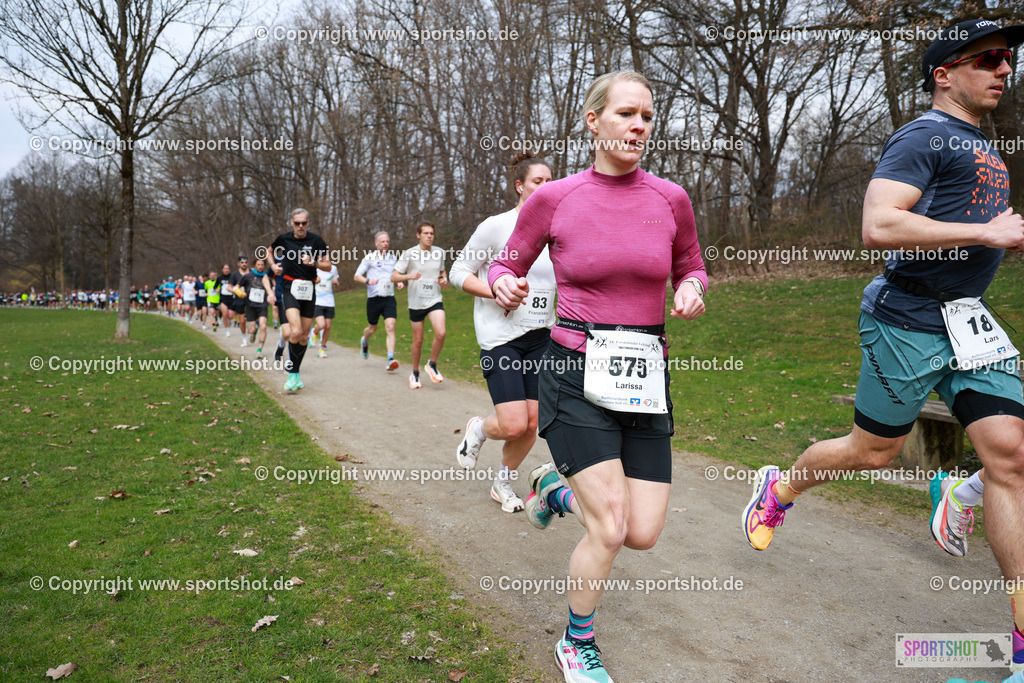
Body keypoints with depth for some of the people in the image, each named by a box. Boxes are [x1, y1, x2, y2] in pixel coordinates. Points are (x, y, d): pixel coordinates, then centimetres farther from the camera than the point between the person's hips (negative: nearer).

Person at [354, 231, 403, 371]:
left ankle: (391, 360, -20)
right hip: (374, 298, -2)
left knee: (390, 328, -14)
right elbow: (356, 276, -1)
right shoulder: (370, 257, -1)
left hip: (389, 298, 2)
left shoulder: (393, 258, 11)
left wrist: (400, 283, 3)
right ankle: (365, 341, 49)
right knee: (372, 328, 13)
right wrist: (368, 281, -21)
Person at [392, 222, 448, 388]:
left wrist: (444, 279, 1)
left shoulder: (439, 252, 4)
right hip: (416, 303, -2)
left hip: (435, 300, 2)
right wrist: (409, 276, -27)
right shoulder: (409, 254, -6)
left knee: (440, 334, -19)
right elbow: (394, 276, -8)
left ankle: (432, 365, 5)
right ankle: (415, 374, 26)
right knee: (418, 341, 6)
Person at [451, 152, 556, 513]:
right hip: (499, 337, -5)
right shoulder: (496, 226, -7)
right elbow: (459, 273, -3)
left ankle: (502, 483, 28)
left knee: (532, 424, 3)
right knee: (514, 425, -12)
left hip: (541, 338, 5)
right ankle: (479, 429, 23)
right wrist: (496, 292, -17)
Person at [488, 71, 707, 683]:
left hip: (645, 378, 4)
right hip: (577, 375, -3)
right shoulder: (553, 199, -4)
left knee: (644, 534, 2)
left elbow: (691, 267, 18)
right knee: (611, 528, -9)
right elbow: (507, 265, 9)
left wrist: (692, 290, -5)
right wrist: (504, 285, -15)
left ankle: (556, 487, 35)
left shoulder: (670, 199, 2)